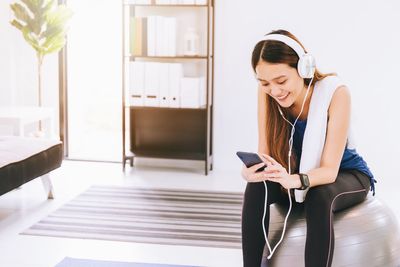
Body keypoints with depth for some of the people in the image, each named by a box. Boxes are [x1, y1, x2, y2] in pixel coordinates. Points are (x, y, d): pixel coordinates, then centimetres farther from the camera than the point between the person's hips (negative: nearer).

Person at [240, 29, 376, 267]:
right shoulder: (267, 93, -18)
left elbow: (330, 169, -30)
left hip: (347, 174, -3)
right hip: (298, 174, 3)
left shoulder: (335, 93, -29)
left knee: (319, 196, -37)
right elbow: (265, 153, -18)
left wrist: (295, 180, -51)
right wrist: (252, 170, -43)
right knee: (256, 188, -27)